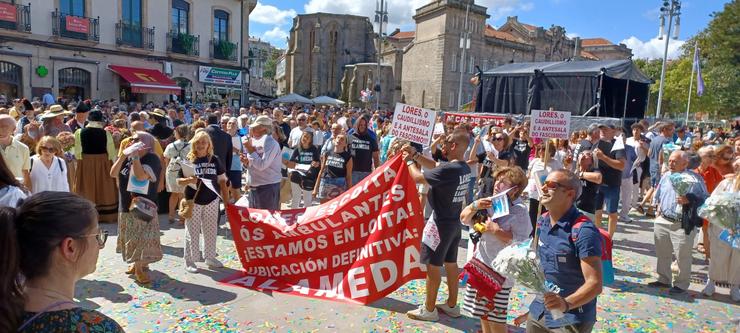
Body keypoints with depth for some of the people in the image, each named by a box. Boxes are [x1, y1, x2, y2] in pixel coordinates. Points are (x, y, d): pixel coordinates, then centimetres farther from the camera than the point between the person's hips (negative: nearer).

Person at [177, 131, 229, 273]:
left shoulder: (214, 159, 2)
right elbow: (179, 181, -3)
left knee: (211, 231, 11)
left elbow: (221, 181, 6)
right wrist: (189, 180, -26)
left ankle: (210, 257, 25)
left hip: (211, 200, 2)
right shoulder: (188, 160, -4)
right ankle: (189, 260, 15)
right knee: (192, 232, 5)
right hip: (193, 201, -2)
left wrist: (227, 200, 2)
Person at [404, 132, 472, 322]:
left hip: (441, 223, -9)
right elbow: (436, 168, 16)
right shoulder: (465, 168, 3)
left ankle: (429, 309, 15)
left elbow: (418, 178, -19)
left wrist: (409, 160, -2)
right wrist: (416, 155, 12)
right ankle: (452, 305, 30)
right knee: (450, 264, 18)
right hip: (455, 222, 9)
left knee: (433, 265, 3)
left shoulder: (449, 169, -26)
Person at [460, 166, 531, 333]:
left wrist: (497, 231, -26)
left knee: (495, 317, 4)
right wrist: (475, 206, -11)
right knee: (482, 313, 20)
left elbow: (521, 242, -21)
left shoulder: (519, 210, -14)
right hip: (480, 265, 6)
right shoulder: (488, 203, 4)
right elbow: (464, 218, 6)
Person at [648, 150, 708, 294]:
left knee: (682, 257, 3)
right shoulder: (666, 176, 8)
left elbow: (704, 199, -10)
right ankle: (663, 279, 31)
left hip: (683, 225, -6)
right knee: (662, 253, 16)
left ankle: (681, 284, 19)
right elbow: (658, 195, 20)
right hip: (662, 221, 6)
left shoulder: (694, 178, -10)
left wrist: (689, 200, -25)